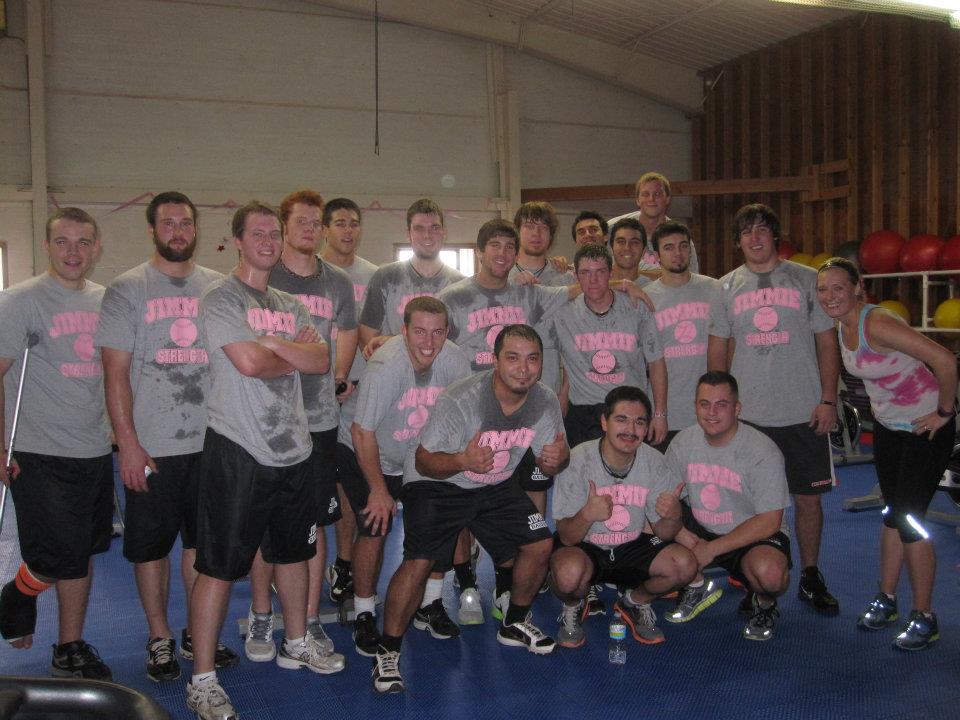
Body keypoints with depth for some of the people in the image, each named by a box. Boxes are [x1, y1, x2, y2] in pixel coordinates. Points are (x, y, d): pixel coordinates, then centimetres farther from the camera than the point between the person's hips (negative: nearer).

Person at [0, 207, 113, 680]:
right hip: (42, 455, -6)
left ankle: (71, 651, 28)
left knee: (83, 554, 13)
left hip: (96, 451, 6)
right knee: (56, 562, -4)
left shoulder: (105, 301, 9)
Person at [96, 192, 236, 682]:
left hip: (209, 440, 3)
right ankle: (159, 638, 23)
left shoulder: (218, 287, 8)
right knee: (150, 545, 7)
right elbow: (116, 372, -5)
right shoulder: (126, 289, -1)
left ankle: (198, 633, 27)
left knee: (202, 541, 12)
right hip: (150, 446, -3)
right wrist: (128, 443, -11)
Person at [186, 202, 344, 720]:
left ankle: (296, 644, 39)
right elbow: (249, 362, -20)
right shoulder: (220, 298, -6)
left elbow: (322, 361, 1)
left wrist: (273, 344, -14)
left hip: (292, 447, 7)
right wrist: (296, 356, -2)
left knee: (293, 551, 20)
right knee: (220, 566, -2)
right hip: (239, 448, -7)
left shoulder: (289, 304, 15)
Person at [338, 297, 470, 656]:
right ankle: (364, 616, 5)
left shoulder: (454, 361, -17)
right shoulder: (385, 366, -30)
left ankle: (429, 606, 15)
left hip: (418, 459, 5)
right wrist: (379, 489, -17)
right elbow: (362, 432, -23)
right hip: (362, 452, -4)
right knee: (376, 528, -17)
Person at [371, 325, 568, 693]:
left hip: (496, 486, 6)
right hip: (436, 483, -6)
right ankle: (387, 653, -1)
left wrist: (557, 458, -25)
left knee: (540, 545, 1)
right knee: (418, 563, -21)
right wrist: (462, 461, -44)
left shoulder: (546, 402, -12)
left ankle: (514, 625, 27)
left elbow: (547, 464, 0)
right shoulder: (460, 400, -30)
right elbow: (424, 461, -23)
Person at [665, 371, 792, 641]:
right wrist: (684, 537, -21)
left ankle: (763, 603, 4)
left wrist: (711, 549, -22)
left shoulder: (763, 451, -18)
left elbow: (769, 522, -20)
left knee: (769, 572, -37)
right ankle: (697, 587, 6)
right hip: (699, 530, 5)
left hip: (754, 537, -4)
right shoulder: (684, 442, -5)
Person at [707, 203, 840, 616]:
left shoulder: (806, 280, 4)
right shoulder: (727, 288, 8)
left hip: (804, 413, -1)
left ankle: (811, 578, 25)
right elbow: (717, 350, 10)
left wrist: (828, 400, -4)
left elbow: (827, 343, 4)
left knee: (808, 497, 7)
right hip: (747, 414, 1)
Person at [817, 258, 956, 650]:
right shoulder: (843, 326, -1)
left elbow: (945, 360, -33)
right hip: (886, 426, 8)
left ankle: (924, 618, 10)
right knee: (892, 513, 16)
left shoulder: (876, 324, -27)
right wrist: (881, 405, 13)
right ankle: (886, 599, 30)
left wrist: (943, 411, -22)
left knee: (907, 519, -6)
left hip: (926, 427, -8)